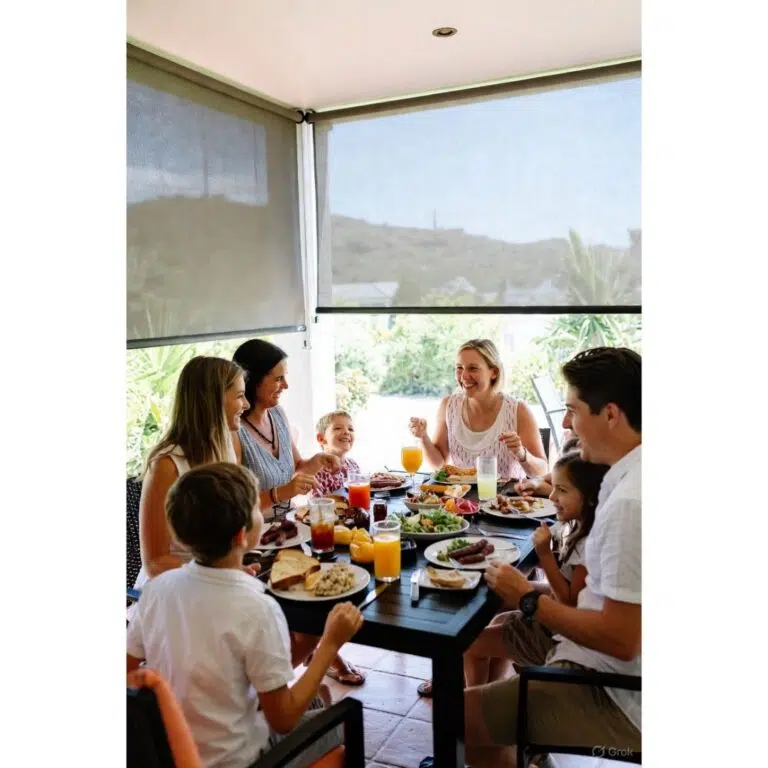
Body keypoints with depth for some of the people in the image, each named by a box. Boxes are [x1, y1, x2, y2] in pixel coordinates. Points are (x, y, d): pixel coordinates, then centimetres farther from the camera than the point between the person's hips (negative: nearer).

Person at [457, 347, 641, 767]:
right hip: (617, 668, 10)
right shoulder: (632, 479, 1)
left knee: (461, 712, -5)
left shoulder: (629, 502, -30)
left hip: (619, 700, -10)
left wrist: (528, 599, -16)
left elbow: (620, 640, -28)